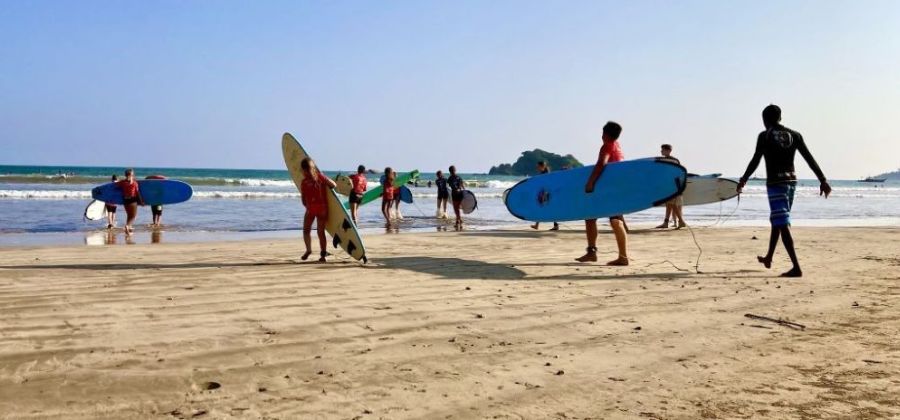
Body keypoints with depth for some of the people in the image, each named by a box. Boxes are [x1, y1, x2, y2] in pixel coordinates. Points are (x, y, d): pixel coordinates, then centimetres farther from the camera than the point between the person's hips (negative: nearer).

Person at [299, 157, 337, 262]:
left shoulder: (320, 177, -8)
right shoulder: (304, 182, 1)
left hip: (321, 208, -3)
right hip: (310, 209, 3)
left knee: (320, 231, 2)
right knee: (306, 230, 5)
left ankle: (323, 254, 9)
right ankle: (308, 250, 19)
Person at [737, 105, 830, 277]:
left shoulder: (764, 136, -5)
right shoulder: (794, 135, 8)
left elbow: (755, 161, -8)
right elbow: (810, 159, 4)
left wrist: (744, 180, 4)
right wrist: (823, 180, 4)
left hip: (775, 182, -6)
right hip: (791, 181, 6)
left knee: (783, 225, -9)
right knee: (777, 220, 23)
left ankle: (796, 268, -17)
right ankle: (768, 258, 38)